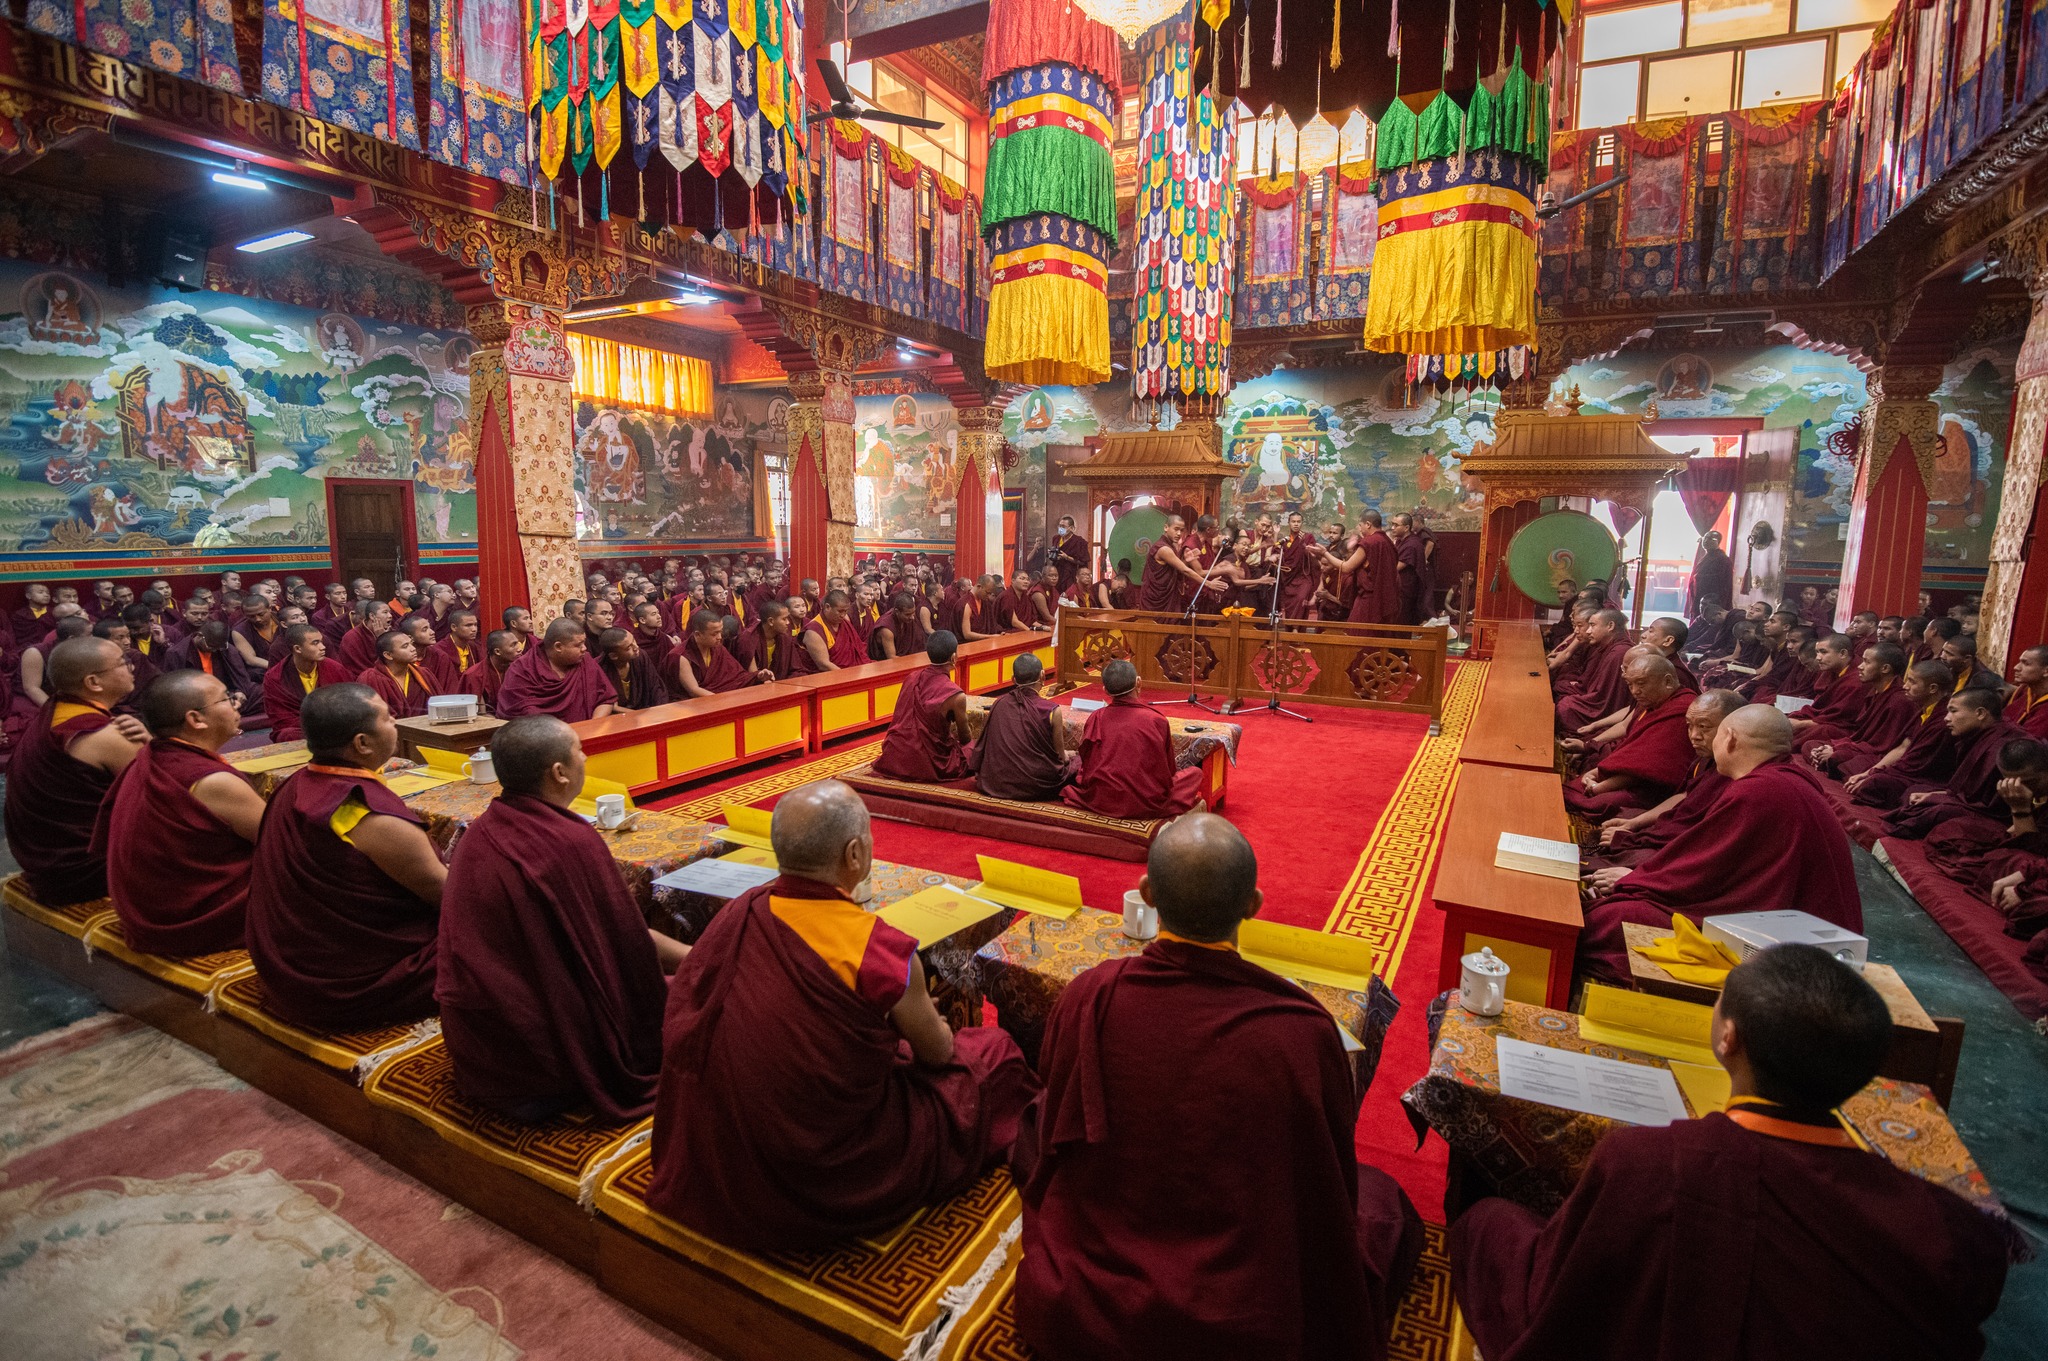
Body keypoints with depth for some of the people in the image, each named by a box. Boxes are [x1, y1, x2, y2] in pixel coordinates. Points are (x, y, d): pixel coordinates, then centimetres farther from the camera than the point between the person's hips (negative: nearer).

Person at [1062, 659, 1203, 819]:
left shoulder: (1096, 718, -4)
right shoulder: (1156, 720, -8)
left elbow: (1086, 763, 9)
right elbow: (1169, 769, 5)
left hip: (1098, 802, 1)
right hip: (1147, 805, -1)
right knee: (1195, 772, 22)